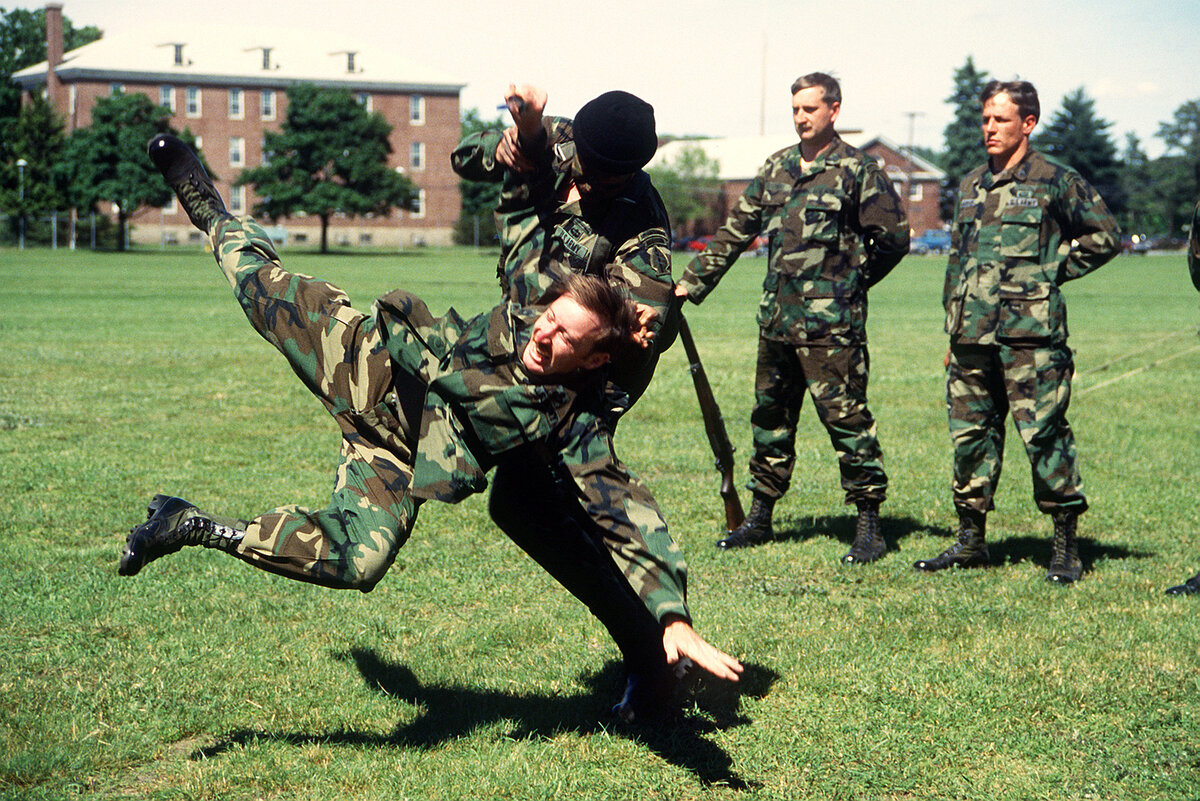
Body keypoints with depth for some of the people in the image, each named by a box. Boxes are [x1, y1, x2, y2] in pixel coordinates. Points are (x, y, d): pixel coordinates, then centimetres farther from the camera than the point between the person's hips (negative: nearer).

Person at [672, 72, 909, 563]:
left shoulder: (858, 170, -4)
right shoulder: (777, 168, 14)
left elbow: (894, 238, -1)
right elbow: (736, 230, 17)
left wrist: (847, 283, 7)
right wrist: (692, 282, 14)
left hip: (831, 325, -6)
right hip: (776, 319, 6)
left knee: (846, 418, -6)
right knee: (770, 417, 13)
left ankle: (869, 526, 0)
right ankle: (759, 517, 24)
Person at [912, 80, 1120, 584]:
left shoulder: (1055, 181, 0)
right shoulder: (972, 186, 18)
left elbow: (1105, 236, 4)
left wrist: (1054, 271, 0)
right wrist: (952, 333, 18)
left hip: (1030, 334, -6)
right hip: (972, 335, 6)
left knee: (1044, 435, -8)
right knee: (970, 435, 8)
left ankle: (1065, 547, 0)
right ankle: (971, 541, 19)